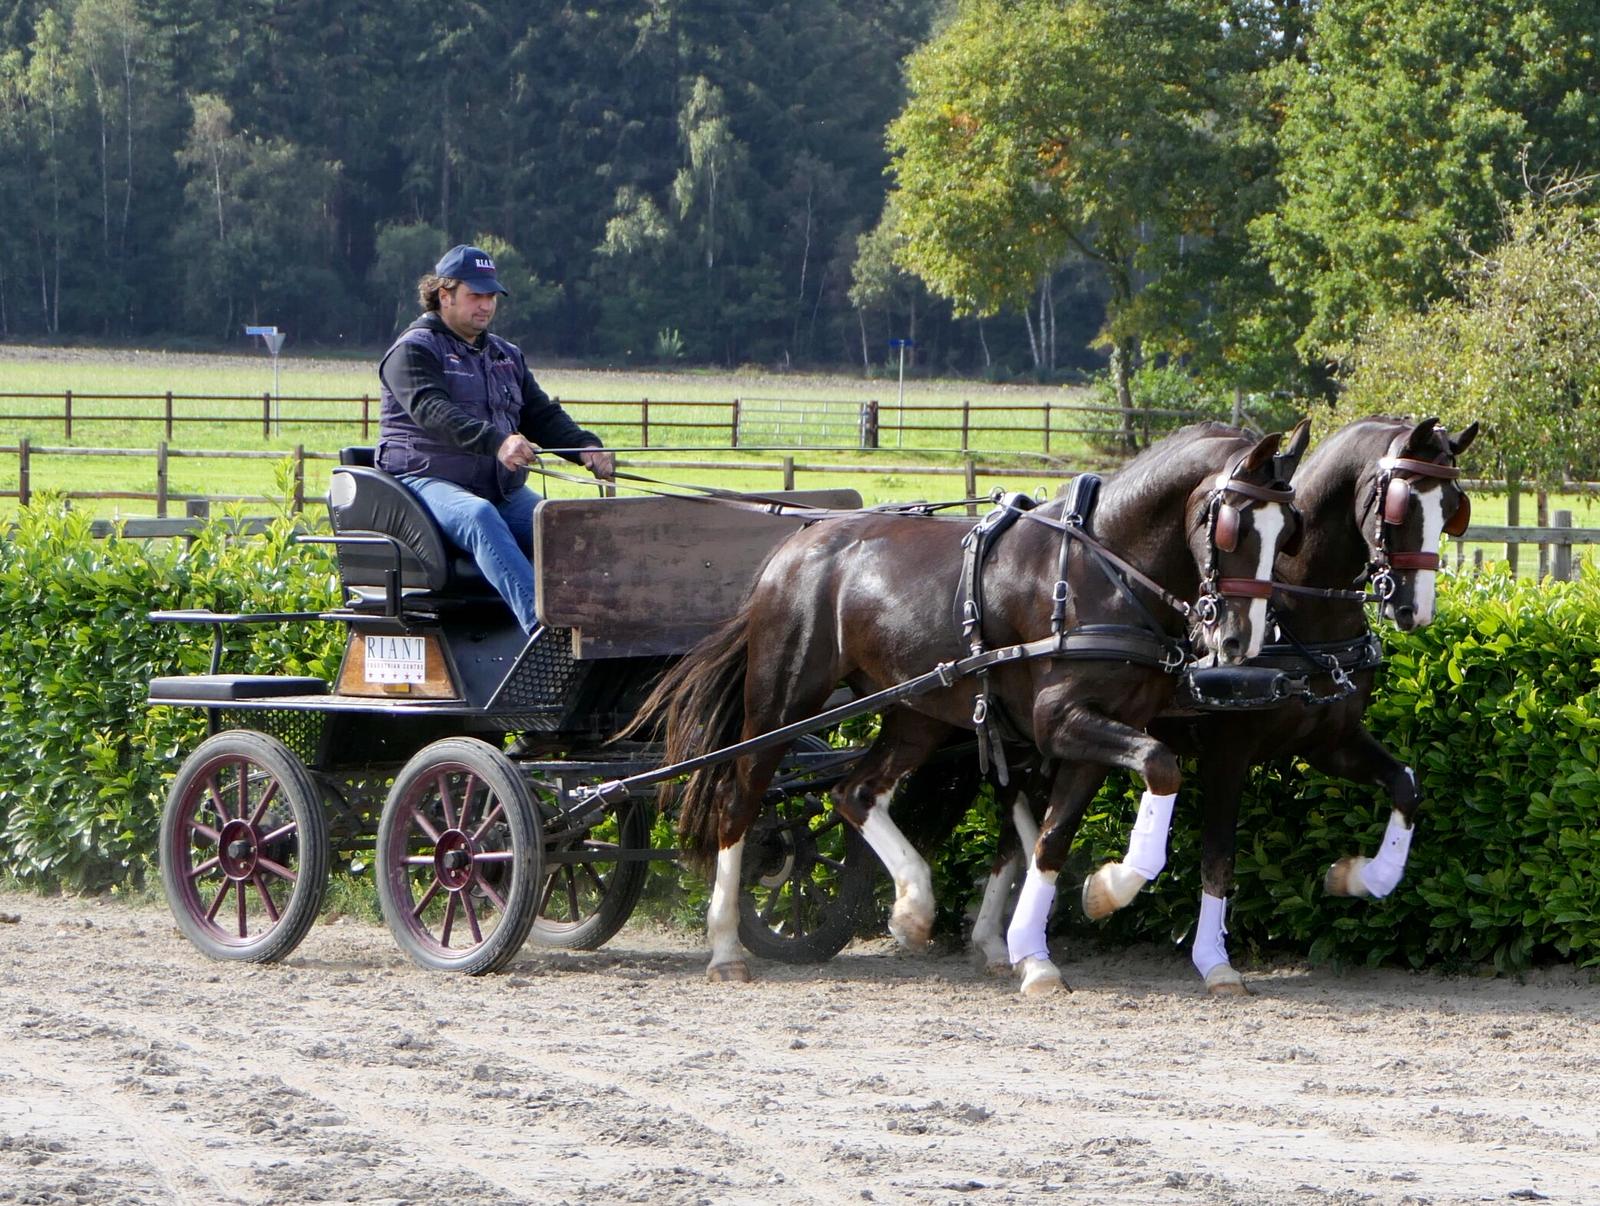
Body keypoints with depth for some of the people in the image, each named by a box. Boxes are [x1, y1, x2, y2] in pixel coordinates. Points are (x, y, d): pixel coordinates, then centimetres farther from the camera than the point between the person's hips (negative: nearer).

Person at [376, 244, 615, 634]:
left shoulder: (507, 357, 24)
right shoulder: (413, 350, -1)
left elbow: (542, 415, 19)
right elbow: (432, 411, -19)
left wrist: (585, 447, -4)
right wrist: (496, 442, -35)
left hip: (504, 491, 7)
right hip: (428, 481, -7)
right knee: (479, 517, -39)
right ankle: (538, 618, -57)